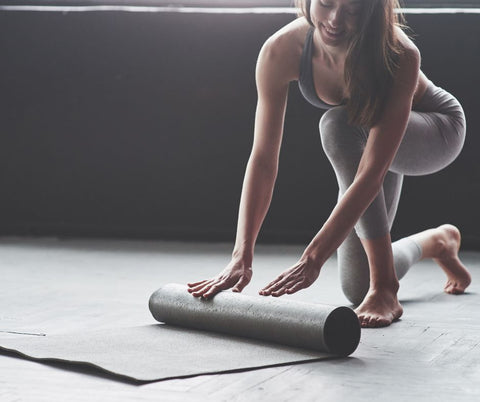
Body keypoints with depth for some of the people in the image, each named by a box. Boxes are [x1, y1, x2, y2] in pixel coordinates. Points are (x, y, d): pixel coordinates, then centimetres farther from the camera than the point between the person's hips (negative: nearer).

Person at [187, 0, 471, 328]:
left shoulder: (400, 56, -40)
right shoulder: (281, 51, -30)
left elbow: (371, 174, -44)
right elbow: (263, 158, -29)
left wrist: (313, 258, -49)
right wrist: (242, 256, -37)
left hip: (438, 129, -4)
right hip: (359, 136, 4)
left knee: (339, 124, -38)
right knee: (357, 287, 1)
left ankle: (384, 288, -27)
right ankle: (437, 242, 36)